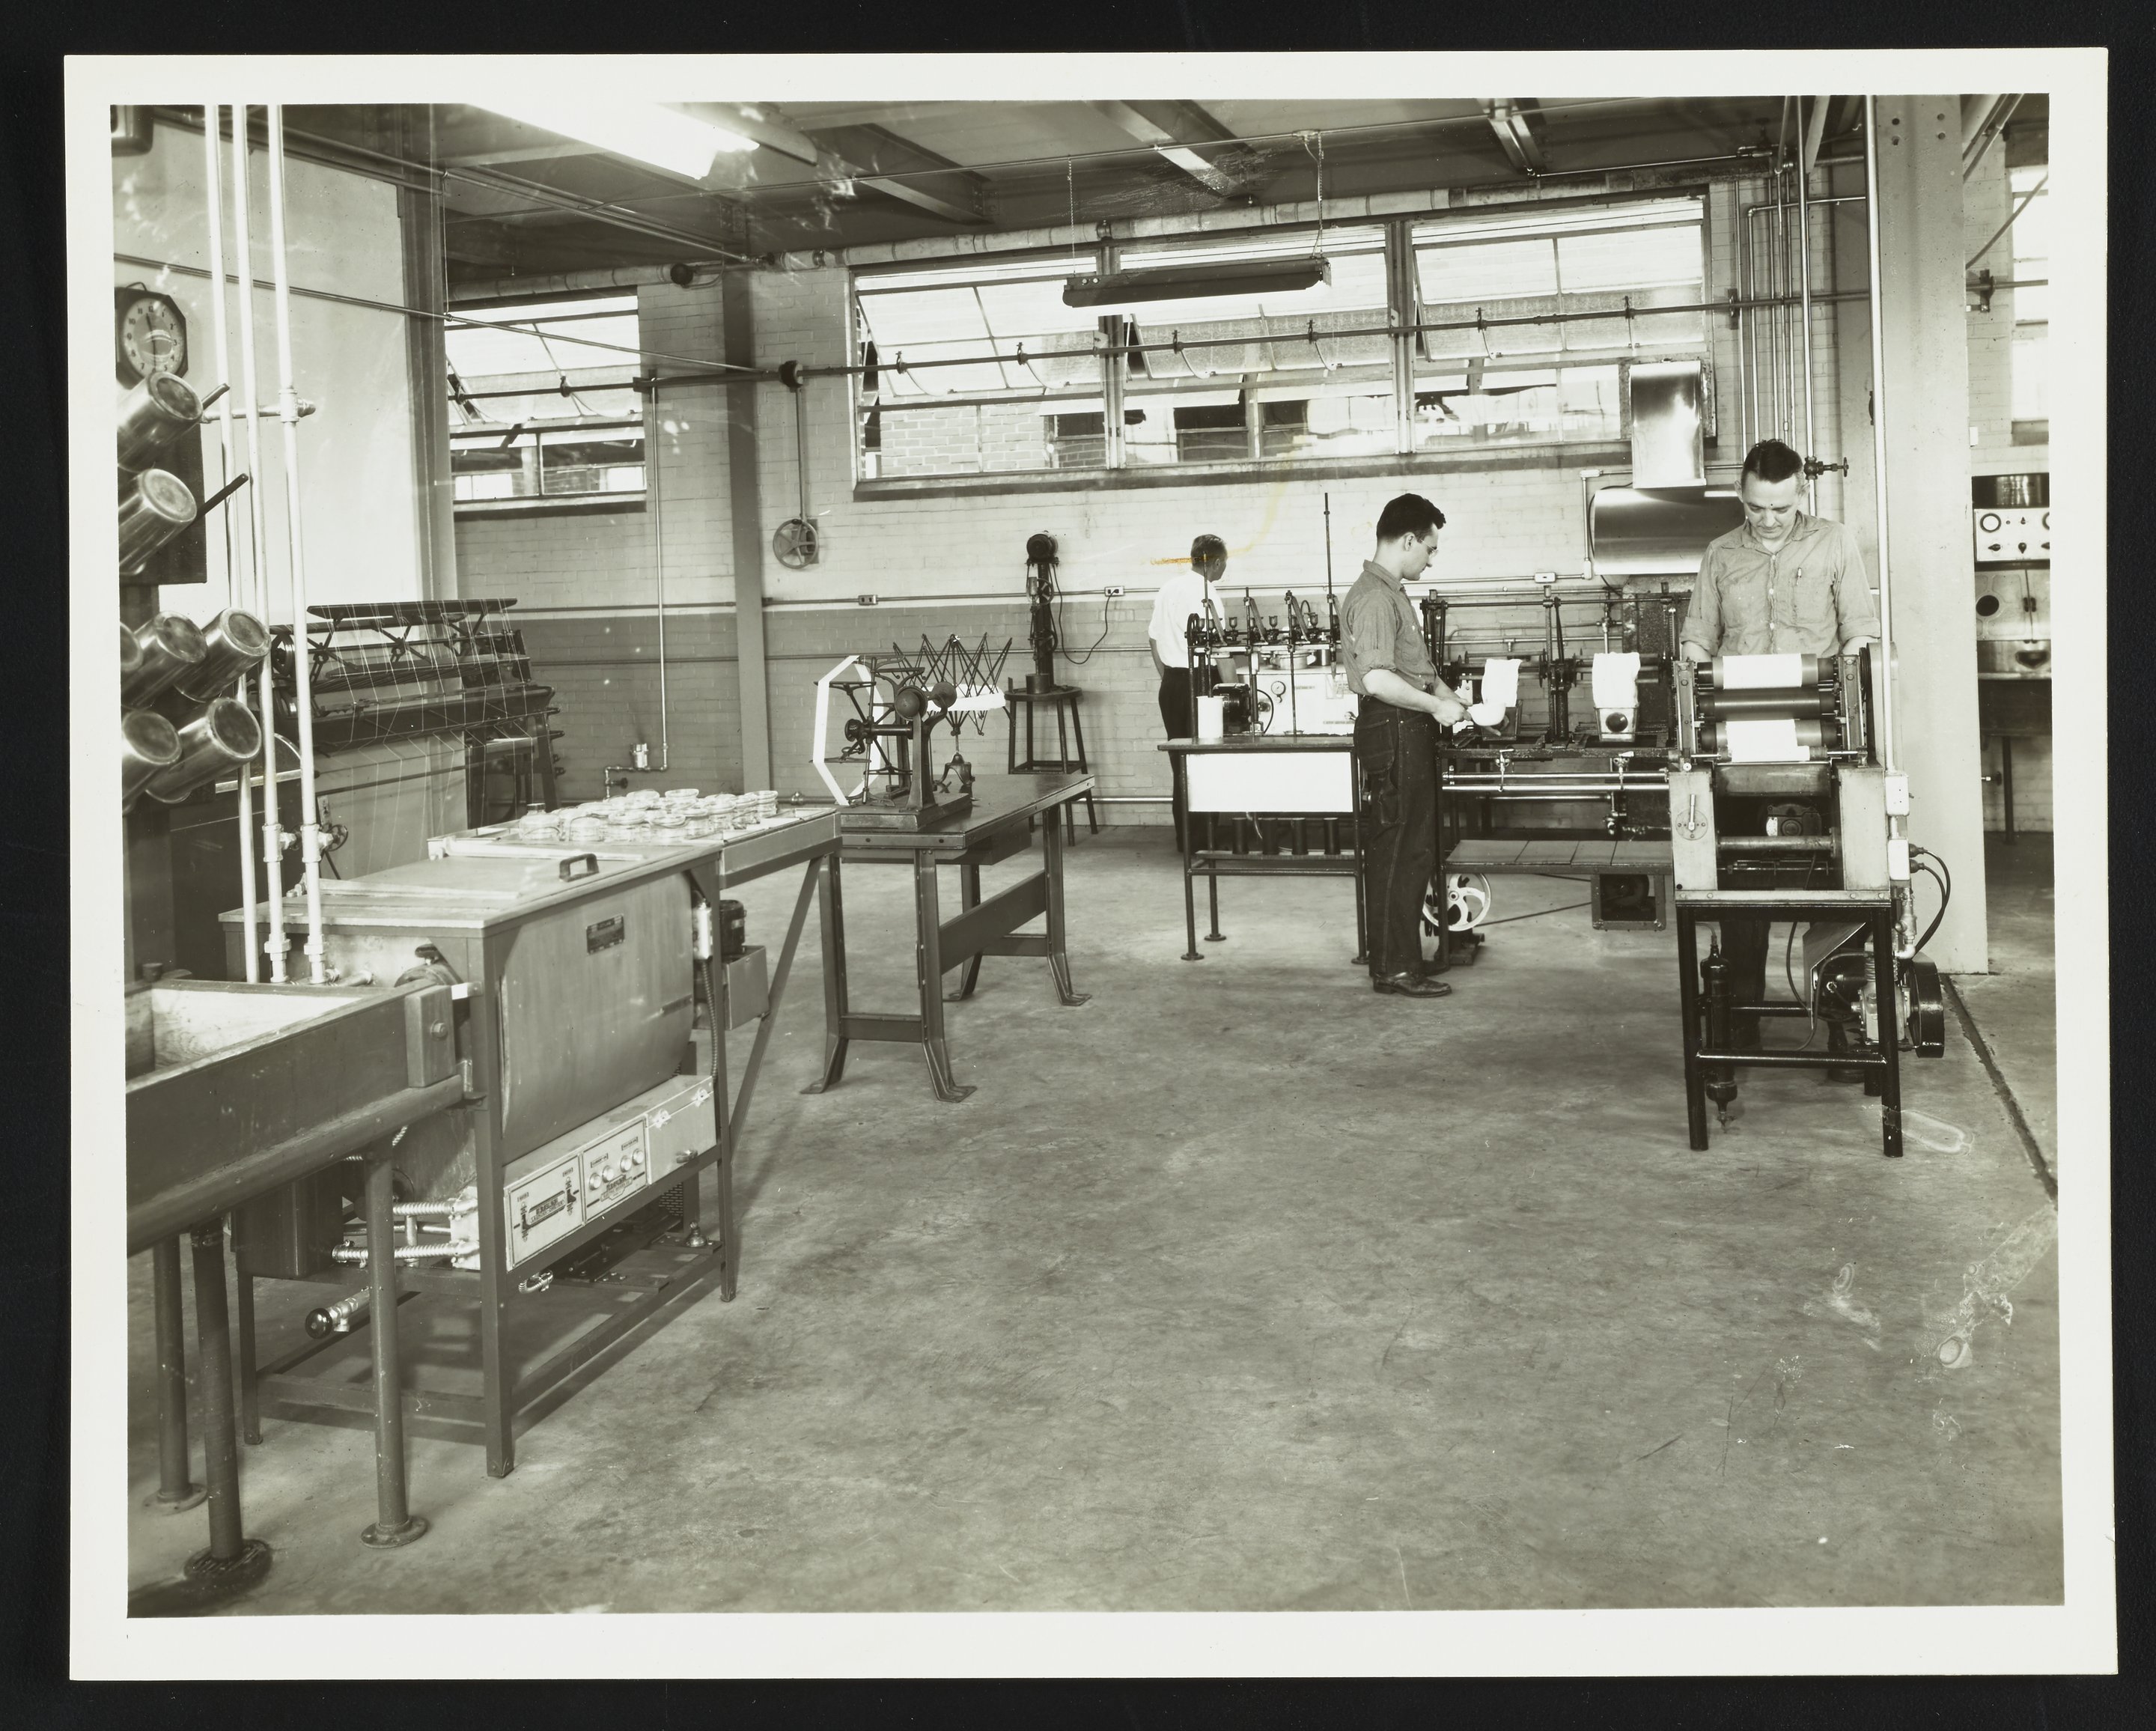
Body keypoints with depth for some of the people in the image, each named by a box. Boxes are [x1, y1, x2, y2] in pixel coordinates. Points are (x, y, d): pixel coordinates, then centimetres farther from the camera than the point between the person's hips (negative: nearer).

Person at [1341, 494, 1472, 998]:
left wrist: (1445, 695, 16)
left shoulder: (1392, 593, 18)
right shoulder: (1374, 597, -16)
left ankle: (1395, 958, 21)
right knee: (1402, 852, -7)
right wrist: (1437, 706, -17)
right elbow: (1377, 679, -26)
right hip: (1393, 731, -11)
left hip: (1409, 730, 11)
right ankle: (1396, 969, -2)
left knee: (1403, 850, 14)